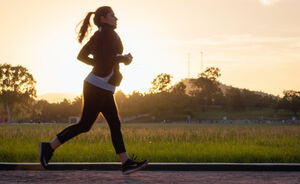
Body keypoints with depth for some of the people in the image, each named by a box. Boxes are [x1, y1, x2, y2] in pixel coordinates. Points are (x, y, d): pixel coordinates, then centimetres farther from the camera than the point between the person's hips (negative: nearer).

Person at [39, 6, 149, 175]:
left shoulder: (97, 36, 15)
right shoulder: (109, 33, -11)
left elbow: (81, 56, 18)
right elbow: (108, 57, -25)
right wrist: (125, 59, -8)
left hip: (104, 90, 10)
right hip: (98, 87, -10)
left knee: (115, 125, 5)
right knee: (85, 125, -5)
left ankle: (126, 163, 3)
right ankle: (49, 147, 3)